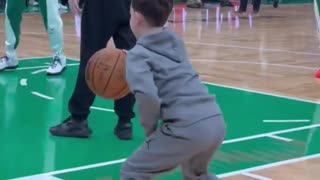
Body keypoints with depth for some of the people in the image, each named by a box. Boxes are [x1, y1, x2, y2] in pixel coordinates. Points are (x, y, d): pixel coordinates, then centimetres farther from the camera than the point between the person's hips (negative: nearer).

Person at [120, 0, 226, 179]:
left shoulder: (138, 54, 0)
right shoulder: (176, 41, 20)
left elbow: (147, 97, -17)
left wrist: (150, 129, -1)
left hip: (187, 128, -7)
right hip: (216, 122, 7)